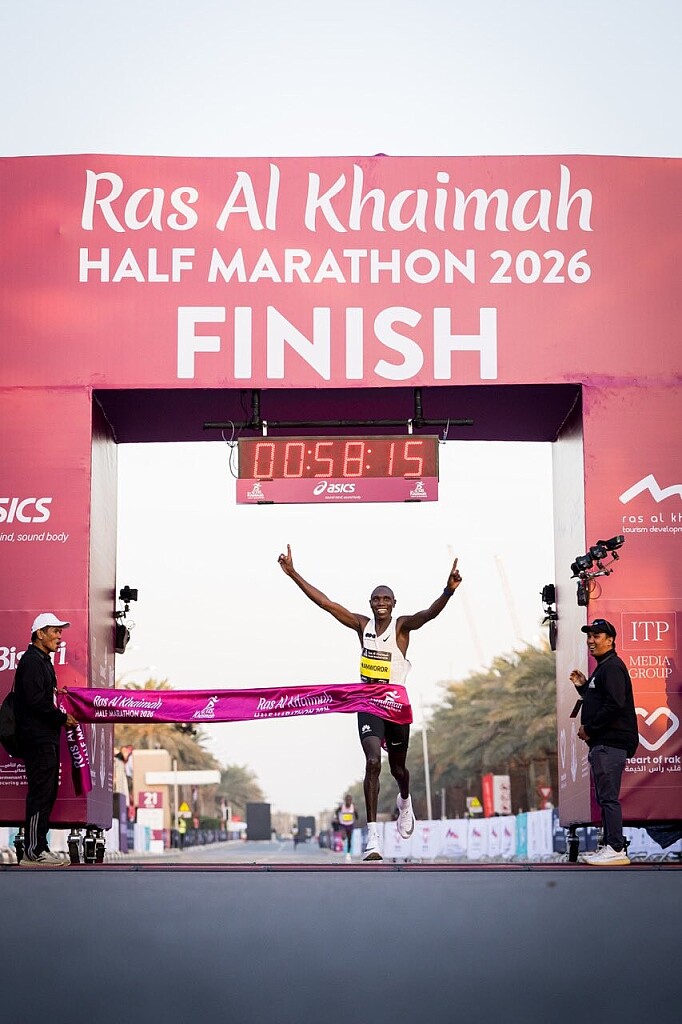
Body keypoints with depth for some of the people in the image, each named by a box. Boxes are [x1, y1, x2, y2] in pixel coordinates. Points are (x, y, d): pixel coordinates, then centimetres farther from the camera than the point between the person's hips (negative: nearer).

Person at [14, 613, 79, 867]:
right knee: (41, 793, -10)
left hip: (47, 738, 10)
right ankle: (33, 852, -9)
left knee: (47, 793, 11)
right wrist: (62, 718, -12)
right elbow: (35, 700, -20)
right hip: (38, 738, -10)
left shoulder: (43, 661, 21)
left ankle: (38, 848, 15)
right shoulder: (31, 661, -11)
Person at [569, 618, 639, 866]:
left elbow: (614, 705, -22)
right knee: (605, 797, 13)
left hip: (610, 743, -11)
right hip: (603, 743, 11)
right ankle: (609, 846, 18)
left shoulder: (612, 667, -11)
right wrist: (582, 686, 16)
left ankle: (616, 850, -11)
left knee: (608, 796, -11)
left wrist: (589, 729, -15)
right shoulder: (603, 668, 21)